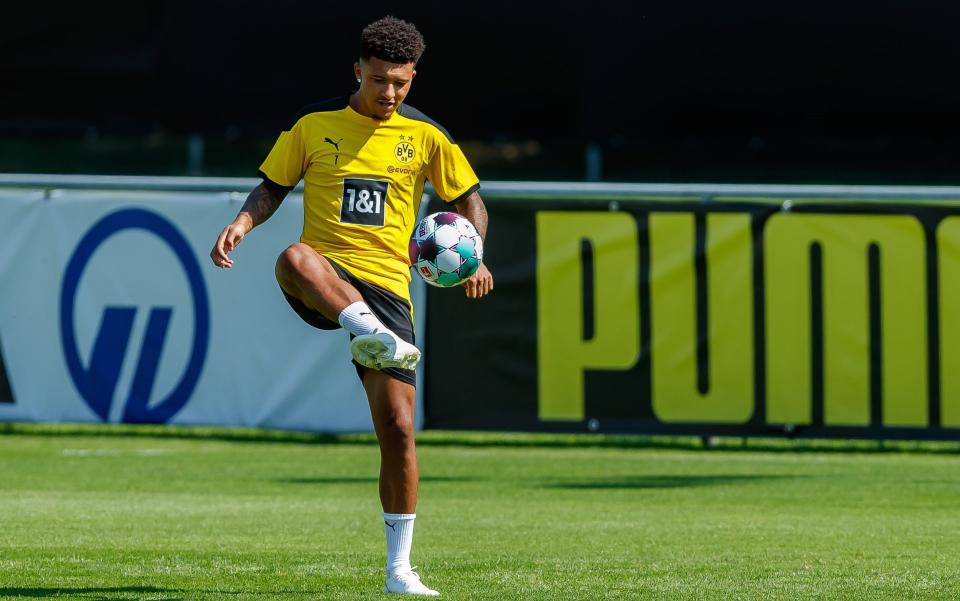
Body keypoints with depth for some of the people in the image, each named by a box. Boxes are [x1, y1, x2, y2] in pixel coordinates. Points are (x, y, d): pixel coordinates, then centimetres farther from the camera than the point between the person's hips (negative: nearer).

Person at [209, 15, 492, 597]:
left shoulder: (426, 135, 7)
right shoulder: (315, 124, 6)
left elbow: (471, 200, 14)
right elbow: (273, 187, 14)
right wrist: (243, 223, -6)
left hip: (387, 286, 1)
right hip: (325, 277, -1)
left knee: (398, 427, -6)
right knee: (295, 258, -40)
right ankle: (375, 338, -64)